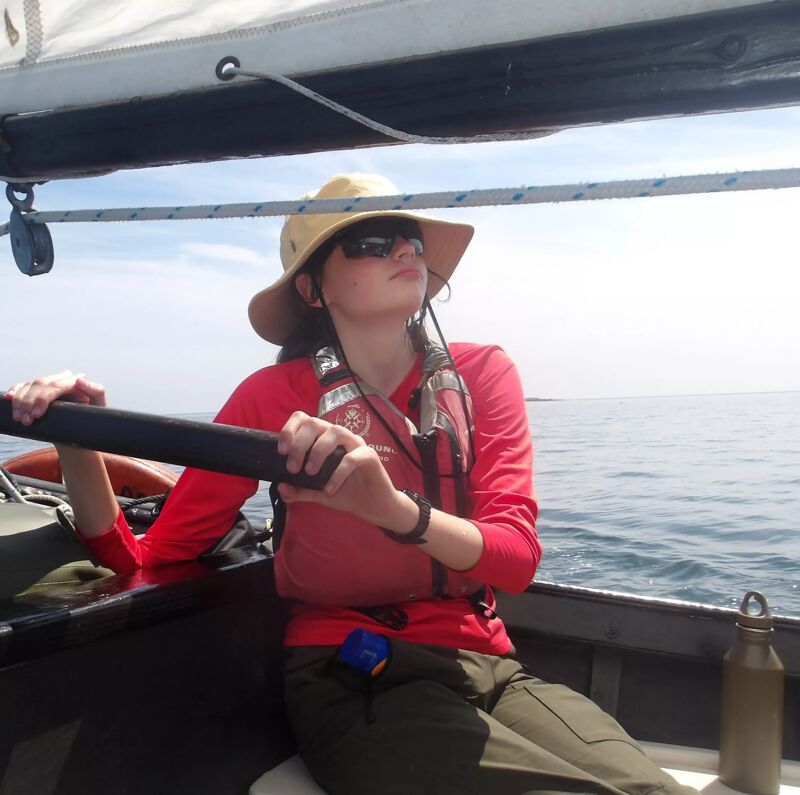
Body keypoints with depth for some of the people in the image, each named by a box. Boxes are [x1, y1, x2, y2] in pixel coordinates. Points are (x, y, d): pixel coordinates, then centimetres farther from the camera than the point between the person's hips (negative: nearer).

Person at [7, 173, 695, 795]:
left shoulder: (479, 374, 1)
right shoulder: (276, 396, -4)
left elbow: (518, 558, -12)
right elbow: (146, 562, -4)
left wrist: (394, 509, -31)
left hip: (487, 663, 4)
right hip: (352, 687, -3)